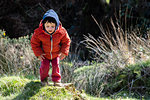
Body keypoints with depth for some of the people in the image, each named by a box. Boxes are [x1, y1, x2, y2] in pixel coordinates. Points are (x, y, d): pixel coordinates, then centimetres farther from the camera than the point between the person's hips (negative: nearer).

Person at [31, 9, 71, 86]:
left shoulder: (61, 32, -26)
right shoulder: (39, 33, -29)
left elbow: (66, 41, -7)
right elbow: (34, 43, -12)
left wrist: (64, 52, -14)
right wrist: (38, 54, -14)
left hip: (56, 54, 1)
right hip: (44, 54, -1)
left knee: (56, 66, 1)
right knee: (44, 66, -2)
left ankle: (56, 80, 23)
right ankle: (44, 79, 27)